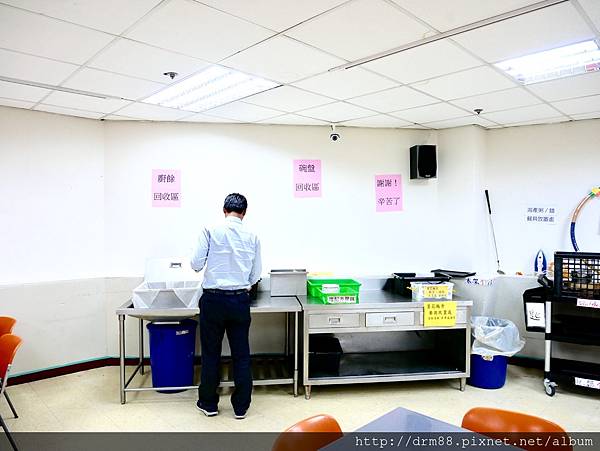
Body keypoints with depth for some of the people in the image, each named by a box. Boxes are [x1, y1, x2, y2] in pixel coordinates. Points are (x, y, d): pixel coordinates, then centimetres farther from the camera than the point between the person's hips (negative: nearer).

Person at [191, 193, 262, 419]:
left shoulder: (210, 230, -7)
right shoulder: (252, 236, 0)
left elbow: (196, 264, -7)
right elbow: (255, 275, 5)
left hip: (213, 299, -1)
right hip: (240, 300, 1)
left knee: (211, 353, 13)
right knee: (241, 354, 12)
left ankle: (208, 404, 28)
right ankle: (241, 406, 22)